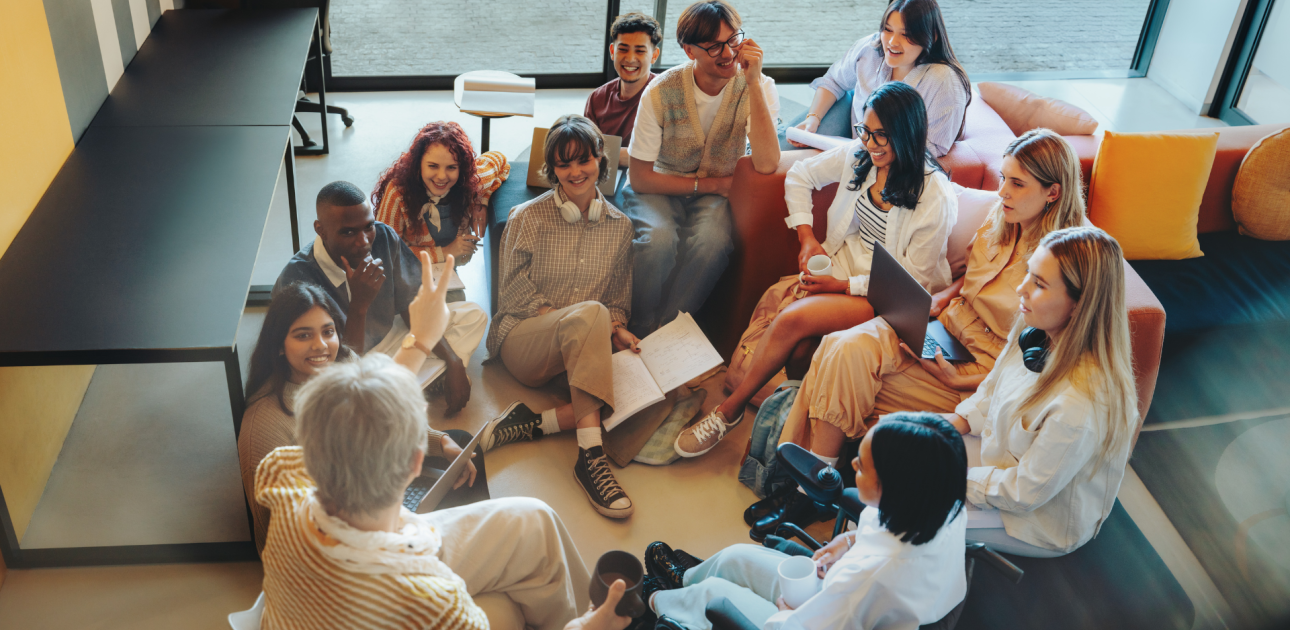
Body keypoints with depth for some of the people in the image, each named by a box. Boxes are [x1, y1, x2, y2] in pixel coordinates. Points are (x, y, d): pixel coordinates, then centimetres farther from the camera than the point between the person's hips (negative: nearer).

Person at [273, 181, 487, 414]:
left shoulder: (384, 238, -16)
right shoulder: (297, 278, -32)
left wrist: (452, 362, -9)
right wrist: (359, 305, -42)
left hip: (388, 337, 6)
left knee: (473, 316, 2)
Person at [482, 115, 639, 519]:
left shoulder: (619, 225, 10)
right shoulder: (529, 218, -1)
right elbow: (513, 291, -2)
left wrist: (617, 329, -6)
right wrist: (571, 318, -14)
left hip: (582, 350, 4)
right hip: (522, 340, -4)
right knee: (589, 313, -38)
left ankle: (534, 424, -28)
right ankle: (590, 453, -44)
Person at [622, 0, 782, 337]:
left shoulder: (758, 88, -14)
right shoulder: (662, 92, -18)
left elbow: (766, 165, -29)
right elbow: (640, 179, -11)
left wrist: (753, 83, -32)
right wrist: (706, 184, -14)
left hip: (716, 189, 1)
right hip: (659, 187, -1)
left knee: (713, 241, -33)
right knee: (659, 239, -34)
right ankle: (641, 334, -10)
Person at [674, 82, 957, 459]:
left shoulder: (936, 198, -17)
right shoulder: (859, 155, 0)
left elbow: (915, 280, -14)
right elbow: (799, 177, 16)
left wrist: (842, 285, -20)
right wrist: (807, 238, 3)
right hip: (846, 264, 6)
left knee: (793, 319, -26)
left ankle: (730, 409, -11)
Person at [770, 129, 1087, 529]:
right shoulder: (1001, 219, 3)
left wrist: (961, 379, -19)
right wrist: (941, 297, 1)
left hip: (978, 369, -6)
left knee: (850, 363, -24)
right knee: (846, 348, -23)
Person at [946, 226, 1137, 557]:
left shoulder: (1081, 405, -40)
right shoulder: (1036, 334, -14)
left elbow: (1025, 493, -28)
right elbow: (994, 388, 8)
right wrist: (960, 420, -7)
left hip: (1043, 526, -7)